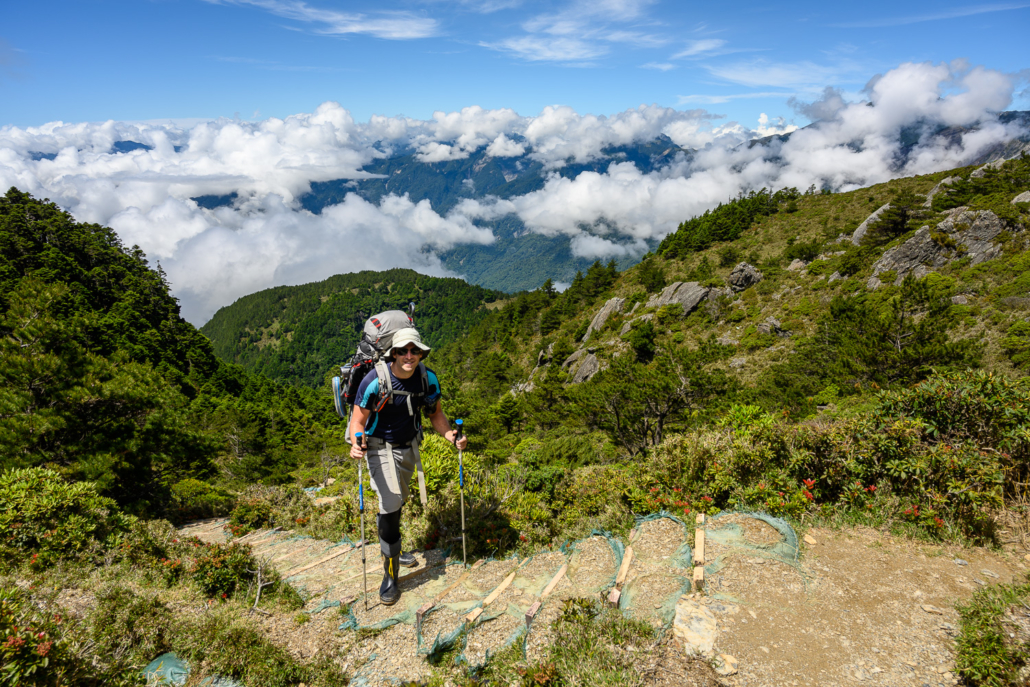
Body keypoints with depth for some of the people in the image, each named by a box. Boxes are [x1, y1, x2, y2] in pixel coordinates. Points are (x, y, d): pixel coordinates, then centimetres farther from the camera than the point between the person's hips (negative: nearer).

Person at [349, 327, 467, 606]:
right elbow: (358, 420, -19)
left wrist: (451, 436, -17)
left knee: (397, 502, 21)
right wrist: (357, 444, -40)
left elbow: (435, 413, 1)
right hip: (381, 448, -5)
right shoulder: (375, 381, -25)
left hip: (409, 447, 5)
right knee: (390, 504, -15)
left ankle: (392, 549, 46)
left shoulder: (428, 379, -12)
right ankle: (390, 575, -2)